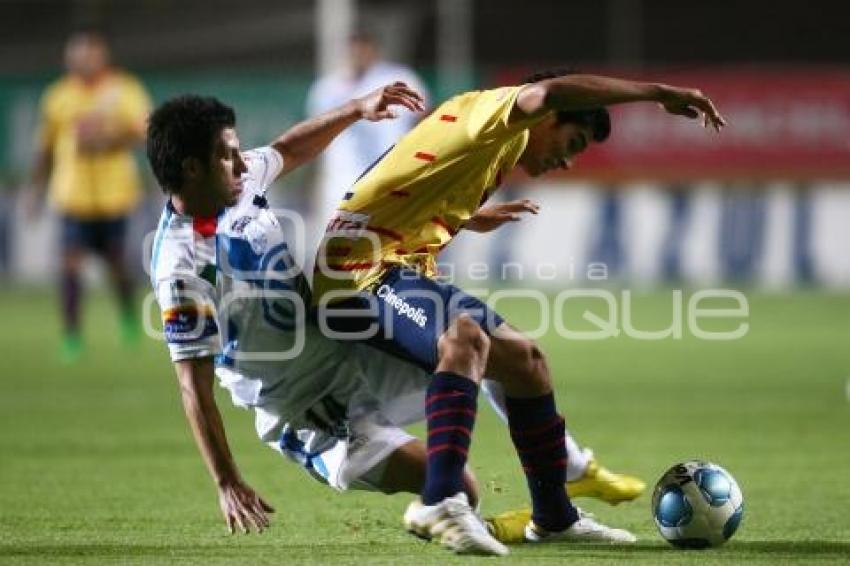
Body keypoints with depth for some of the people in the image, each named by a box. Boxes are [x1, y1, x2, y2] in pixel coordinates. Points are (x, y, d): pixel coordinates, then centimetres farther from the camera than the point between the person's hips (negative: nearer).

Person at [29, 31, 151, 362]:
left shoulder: (125, 90, 0)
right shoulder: (58, 96, 5)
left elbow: (143, 132, -11)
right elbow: (46, 148, 14)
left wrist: (107, 140, -26)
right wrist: (38, 189, 14)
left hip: (114, 194, 0)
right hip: (73, 195, 0)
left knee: (116, 262, 8)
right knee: (71, 263, -12)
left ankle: (129, 318, 37)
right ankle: (72, 339, -8)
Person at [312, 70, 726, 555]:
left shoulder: (495, 156, 21)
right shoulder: (483, 113, -9)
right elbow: (549, 92, -32)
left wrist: (468, 219, 44)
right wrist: (659, 93, -29)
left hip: (406, 272, 11)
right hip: (363, 272, -11)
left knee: (523, 358, 17)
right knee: (466, 340, -36)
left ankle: (554, 516, 28)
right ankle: (441, 503, -48)